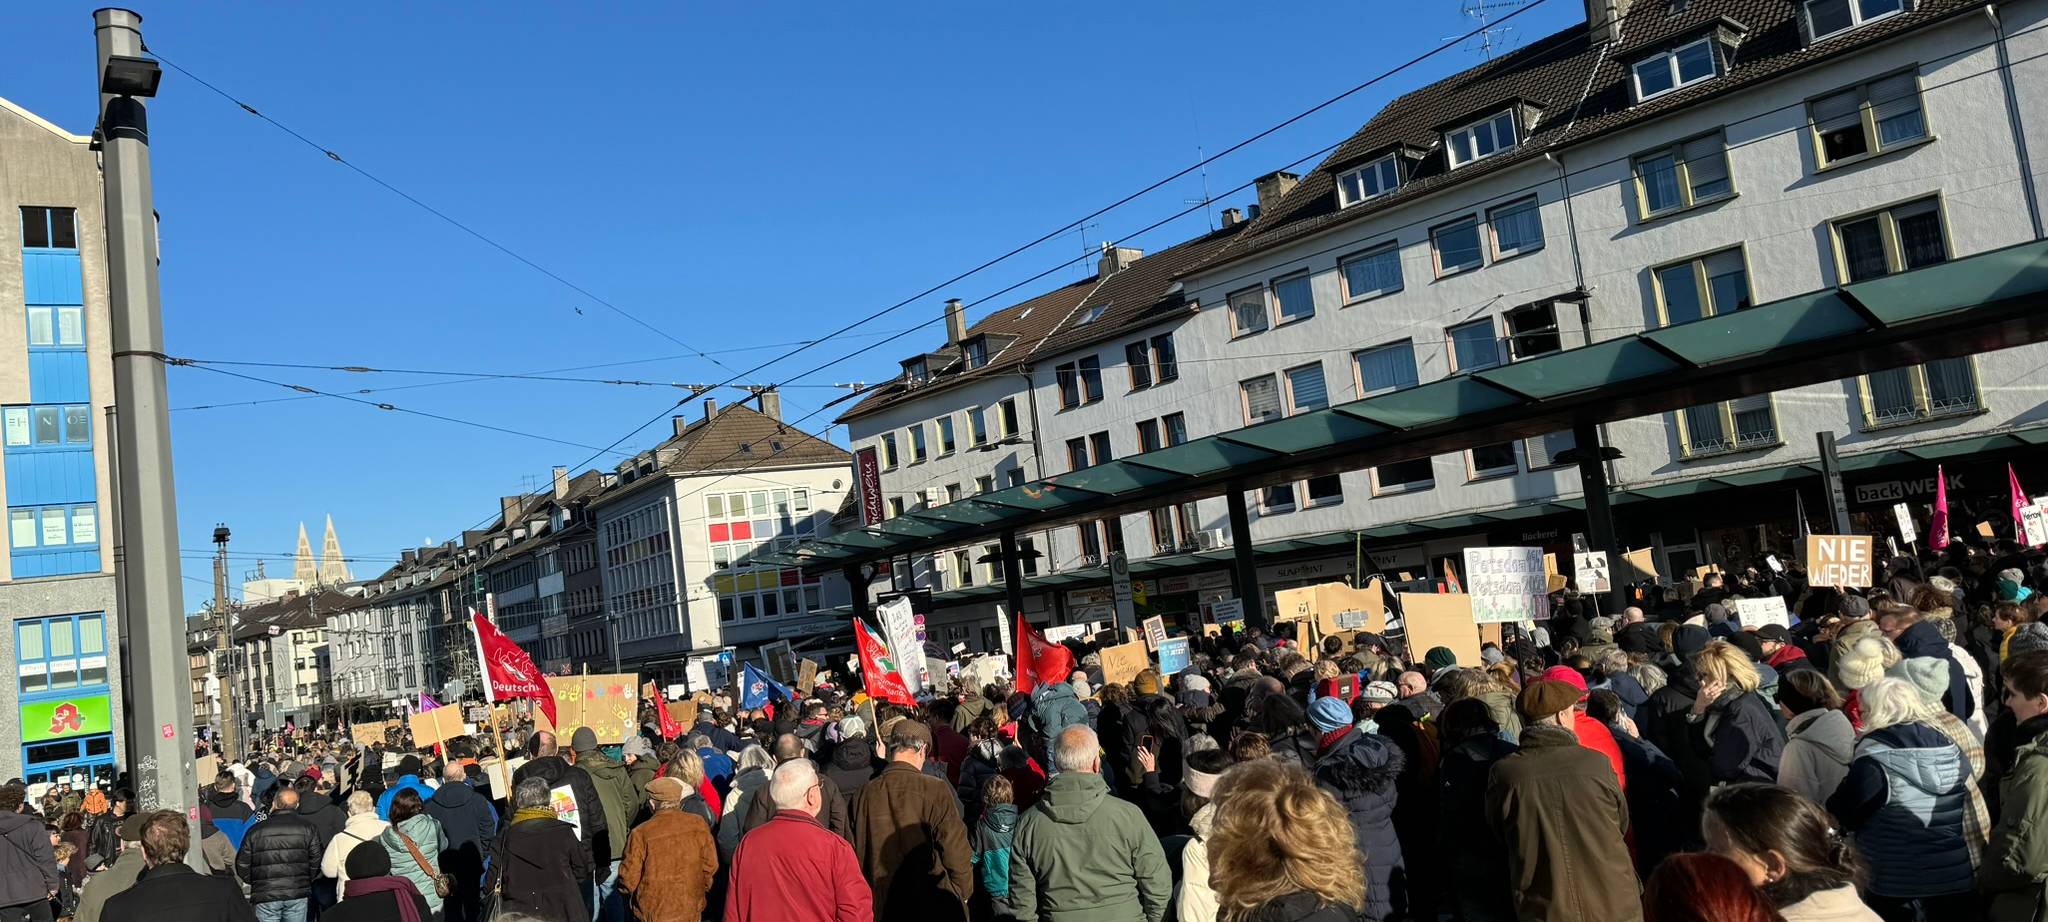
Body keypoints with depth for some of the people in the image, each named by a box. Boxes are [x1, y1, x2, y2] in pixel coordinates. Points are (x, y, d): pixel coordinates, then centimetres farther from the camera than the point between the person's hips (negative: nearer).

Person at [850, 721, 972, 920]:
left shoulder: (863, 794, -3)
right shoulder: (934, 789, -15)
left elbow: (856, 852, 6)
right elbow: (955, 848, -13)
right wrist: (964, 892, 3)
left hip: (881, 908, 4)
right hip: (933, 906, -4)